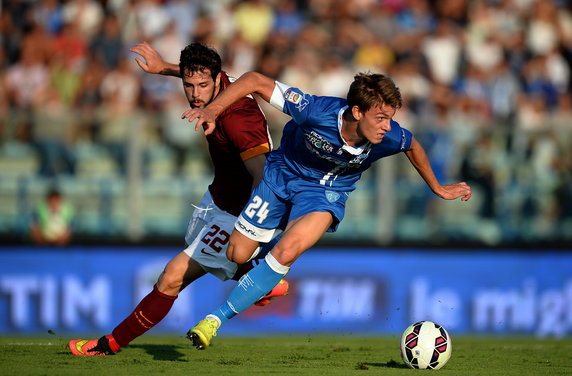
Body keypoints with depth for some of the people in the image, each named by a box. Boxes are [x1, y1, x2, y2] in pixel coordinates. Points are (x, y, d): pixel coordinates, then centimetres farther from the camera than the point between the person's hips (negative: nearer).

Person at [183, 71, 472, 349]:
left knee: (286, 253, -26)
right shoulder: (317, 112, -36)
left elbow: (413, 146, 0)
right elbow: (256, 81, -29)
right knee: (237, 255, 5)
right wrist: (212, 110, -41)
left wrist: (437, 188, 14)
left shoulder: (389, 138, -27)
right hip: (282, 175, 0)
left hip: (326, 191, 0)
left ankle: (216, 319, -16)